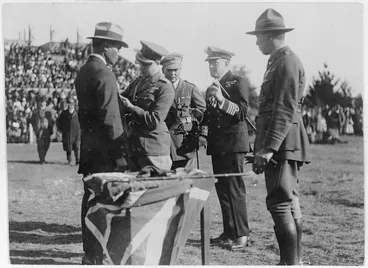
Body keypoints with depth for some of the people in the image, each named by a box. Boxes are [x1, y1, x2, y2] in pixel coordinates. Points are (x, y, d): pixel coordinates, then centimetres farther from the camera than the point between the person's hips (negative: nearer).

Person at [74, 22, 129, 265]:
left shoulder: (83, 72, 12)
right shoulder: (104, 75, -16)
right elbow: (110, 119, -19)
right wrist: (120, 154, -16)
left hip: (88, 146, 9)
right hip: (104, 149, -9)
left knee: (91, 198, 14)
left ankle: (90, 252, 22)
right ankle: (95, 256, -2)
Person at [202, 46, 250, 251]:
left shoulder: (238, 82, -4)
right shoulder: (211, 88, 19)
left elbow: (242, 112, -14)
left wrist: (222, 100, -25)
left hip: (234, 143, -8)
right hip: (217, 145, 8)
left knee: (235, 189, -8)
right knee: (222, 189, 8)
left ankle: (242, 235, -4)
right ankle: (229, 233, 14)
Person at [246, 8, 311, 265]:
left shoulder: (287, 61, -12)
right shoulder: (280, 61, 19)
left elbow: (285, 109, -20)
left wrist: (268, 148, -23)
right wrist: (263, 147, 19)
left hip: (283, 144, -11)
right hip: (283, 146, 11)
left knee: (280, 203, -12)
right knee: (289, 203, 13)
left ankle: (290, 262, -10)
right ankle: (295, 259, 20)